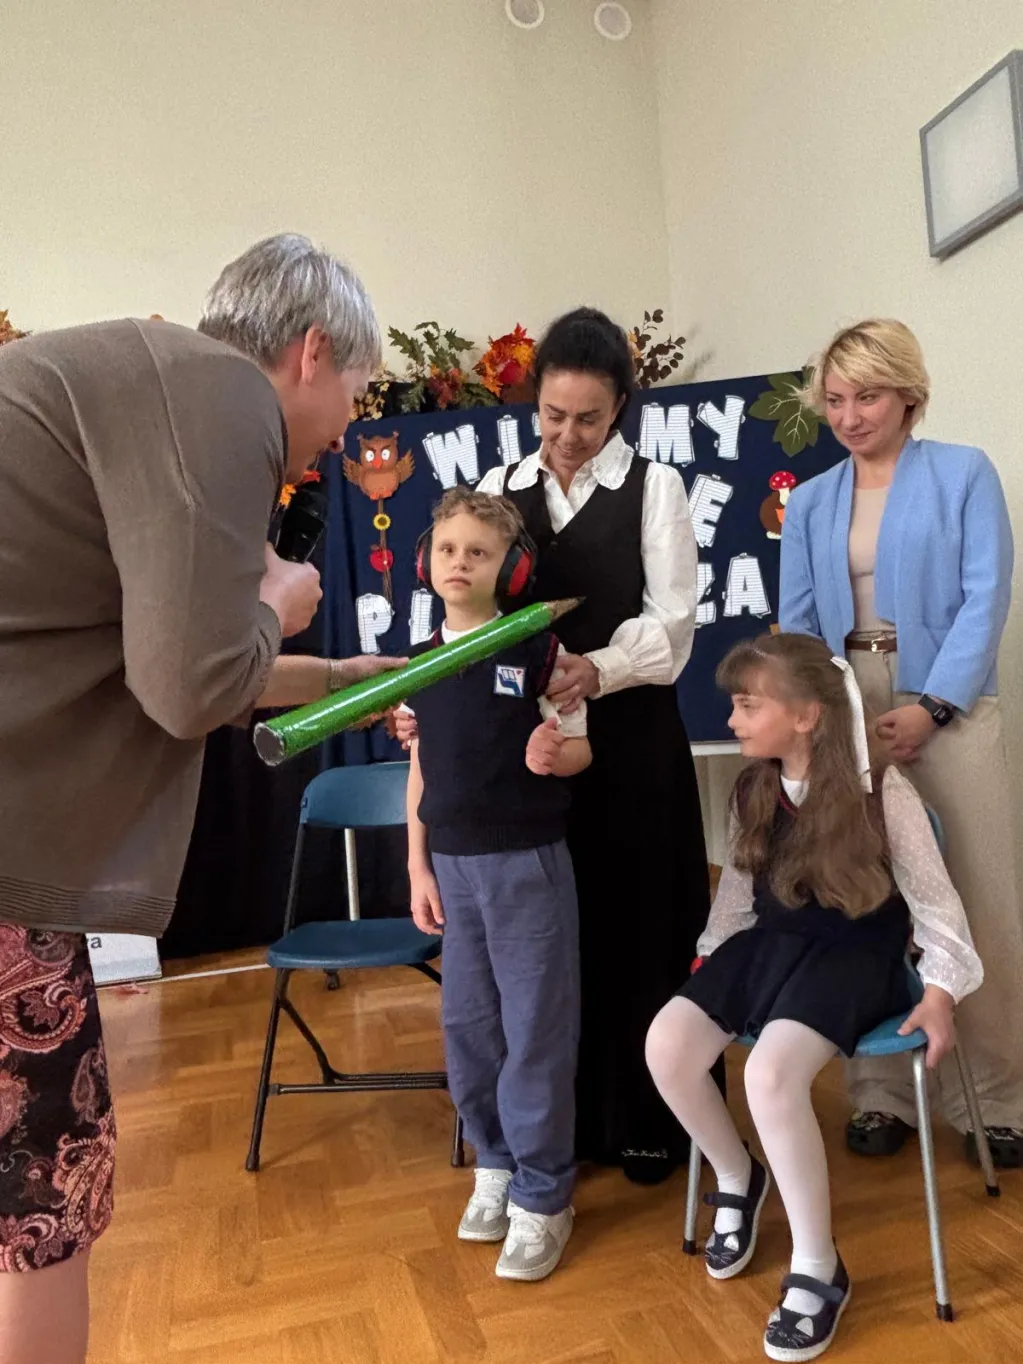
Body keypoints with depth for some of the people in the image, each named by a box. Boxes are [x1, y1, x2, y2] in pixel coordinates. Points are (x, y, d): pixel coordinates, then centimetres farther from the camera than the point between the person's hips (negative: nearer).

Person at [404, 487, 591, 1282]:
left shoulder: (540, 651, -9)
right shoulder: (420, 663, 5)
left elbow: (581, 750, -5)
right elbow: (422, 770, 9)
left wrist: (551, 756, -27)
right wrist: (419, 867, 7)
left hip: (529, 861, -4)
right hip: (453, 864, 5)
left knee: (536, 1028, 4)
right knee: (467, 1025, 14)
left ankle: (542, 1195, 21)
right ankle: (495, 1162, 36)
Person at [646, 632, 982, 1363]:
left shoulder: (881, 790, -15)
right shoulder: (753, 788, 2)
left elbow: (932, 895, -5)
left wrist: (941, 987, -10)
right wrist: (710, 955, 14)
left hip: (853, 956, -6)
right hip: (769, 942, 6)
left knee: (771, 1073, -31)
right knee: (667, 1046, -16)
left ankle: (819, 1270, -7)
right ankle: (739, 1178, 15)